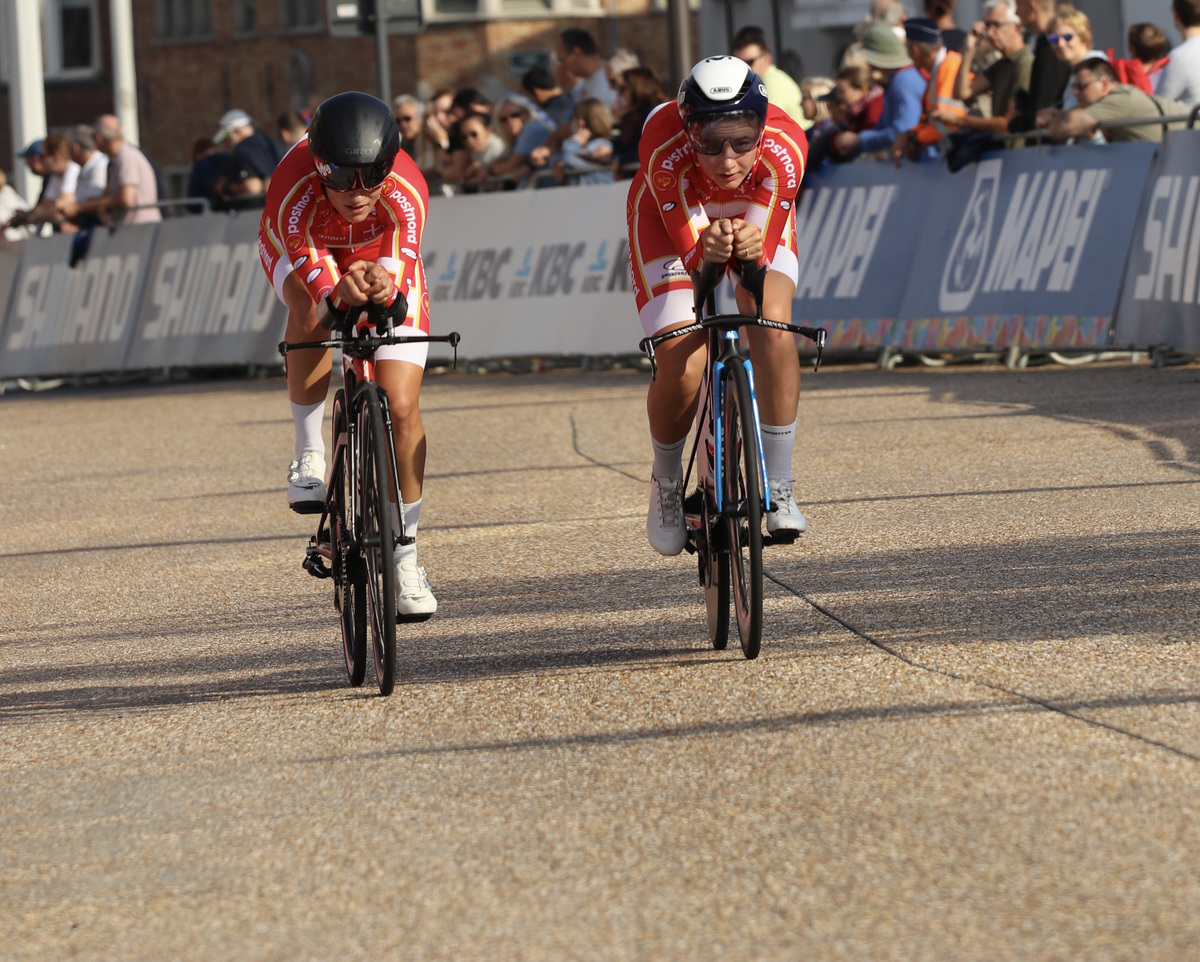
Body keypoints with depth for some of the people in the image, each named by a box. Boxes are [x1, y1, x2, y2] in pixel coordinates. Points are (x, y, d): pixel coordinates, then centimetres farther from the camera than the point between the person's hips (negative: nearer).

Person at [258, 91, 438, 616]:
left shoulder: (405, 190, -38)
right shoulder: (296, 184, -40)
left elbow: (403, 258, -48)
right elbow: (306, 258, -49)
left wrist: (386, 284, -72)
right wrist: (338, 291, -71)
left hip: (382, 264, 1)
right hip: (304, 251, -1)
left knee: (401, 406, -11)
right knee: (311, 311, -39)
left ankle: (404, 553, 3)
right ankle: (309, 450, -19)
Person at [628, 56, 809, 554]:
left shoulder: (785, 146, -38)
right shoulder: (666, 148, -41)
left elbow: (765, 251, -37)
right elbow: (689, 252, -38)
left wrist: (753, 246, -60)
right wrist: (707, 249, -61)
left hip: (755, 217, 1)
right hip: (673, 219, -1)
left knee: (772, 327, -26)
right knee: (680, 369, -16)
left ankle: (778, 487, -12)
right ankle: (666, 484, 14)